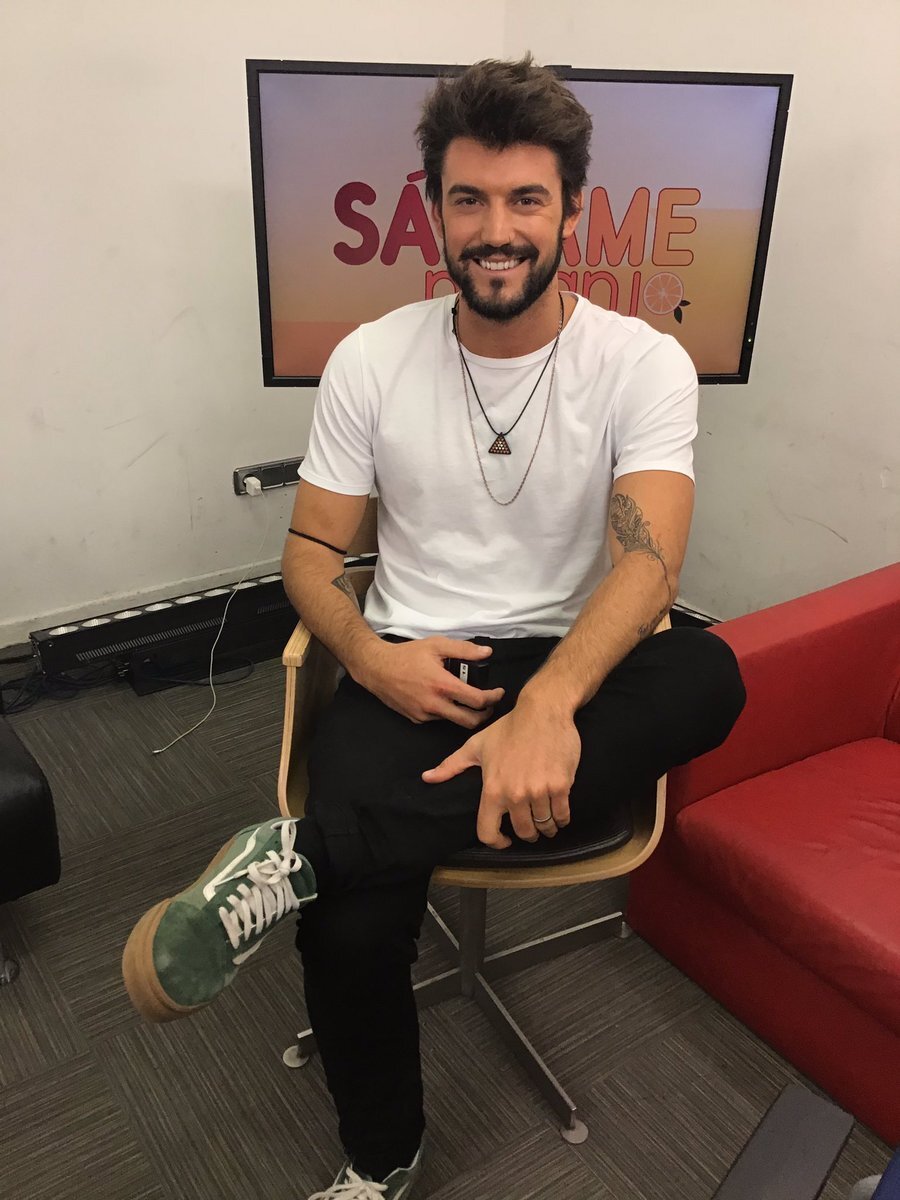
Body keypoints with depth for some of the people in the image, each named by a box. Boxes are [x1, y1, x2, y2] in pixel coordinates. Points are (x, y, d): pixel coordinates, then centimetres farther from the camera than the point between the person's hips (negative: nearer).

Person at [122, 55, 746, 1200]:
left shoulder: (643, 363, -4)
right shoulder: (372, 359, 1)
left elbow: (649, 557, -17)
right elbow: (309, 549, 5)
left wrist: (547, 703, -37)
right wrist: (369, 657, -17)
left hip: (572, 666, 1)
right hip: (406, 668, 0)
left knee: (708, 674, -33)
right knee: (351, 928, -25)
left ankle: (302, 851, -33)